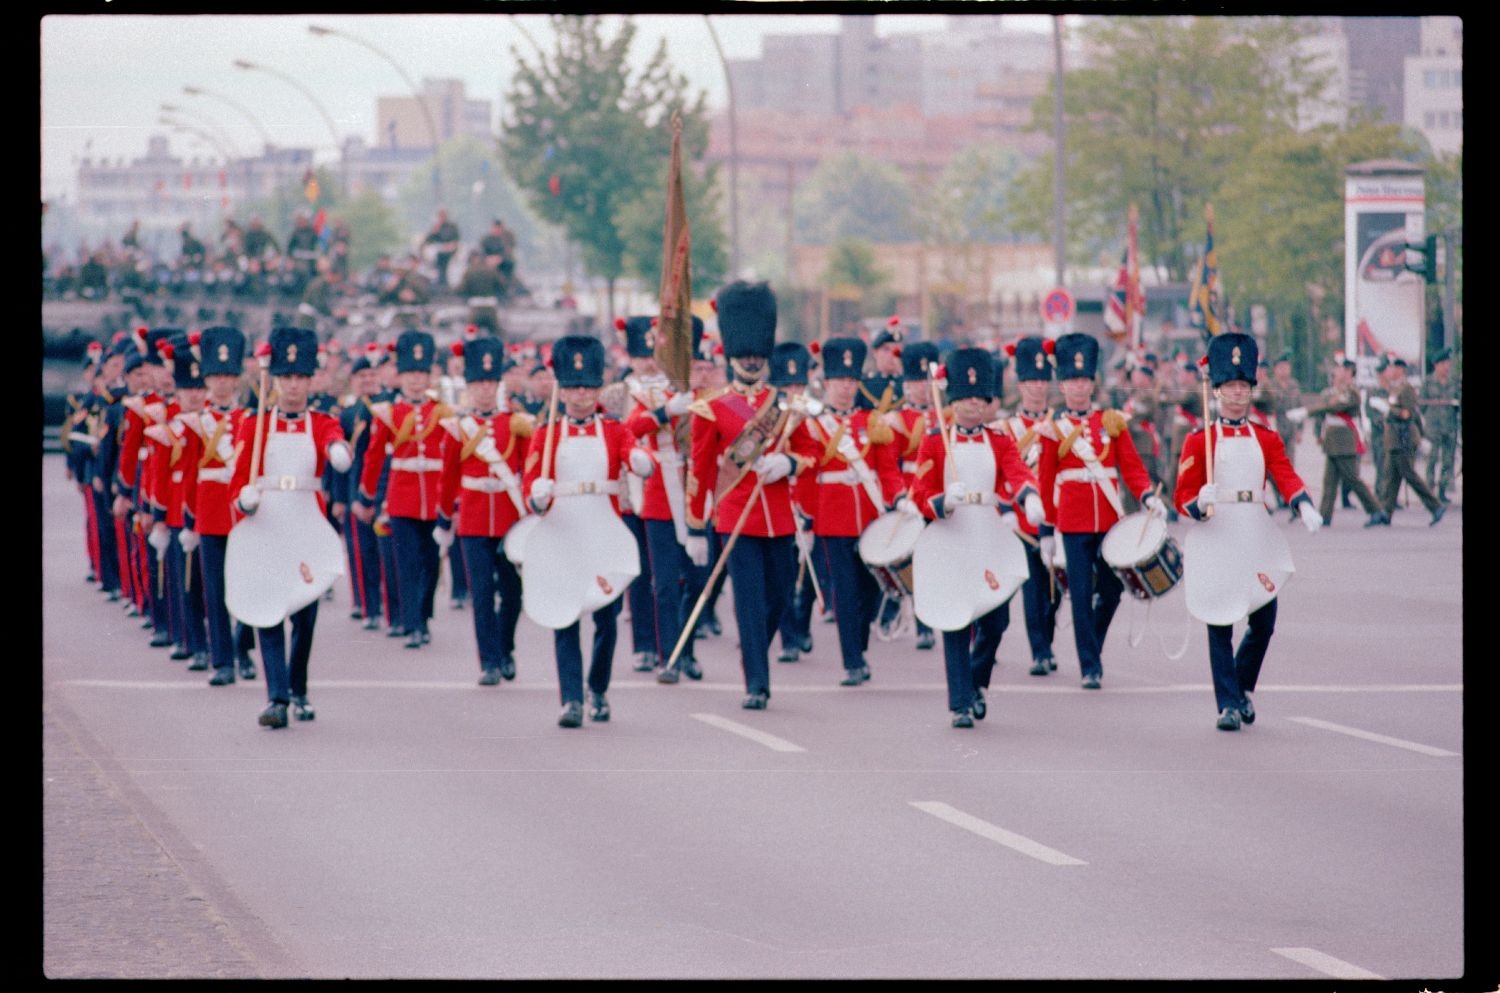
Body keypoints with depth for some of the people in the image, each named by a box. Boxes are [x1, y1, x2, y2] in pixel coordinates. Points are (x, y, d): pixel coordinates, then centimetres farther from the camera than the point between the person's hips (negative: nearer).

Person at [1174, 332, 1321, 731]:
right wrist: (1200, 504, -24)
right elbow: (1183, 495, -1)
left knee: (1264, 622, 5)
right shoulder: (1200, 440, 1)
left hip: (1257, 539, 3)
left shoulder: (1267, 438, 9)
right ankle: (1228, 705, 2)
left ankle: (1243, 687, 29)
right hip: (1215, 540, -3)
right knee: (1220, 625, -3)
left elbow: (1287, 476, -6)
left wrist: (1305, 506, -27)